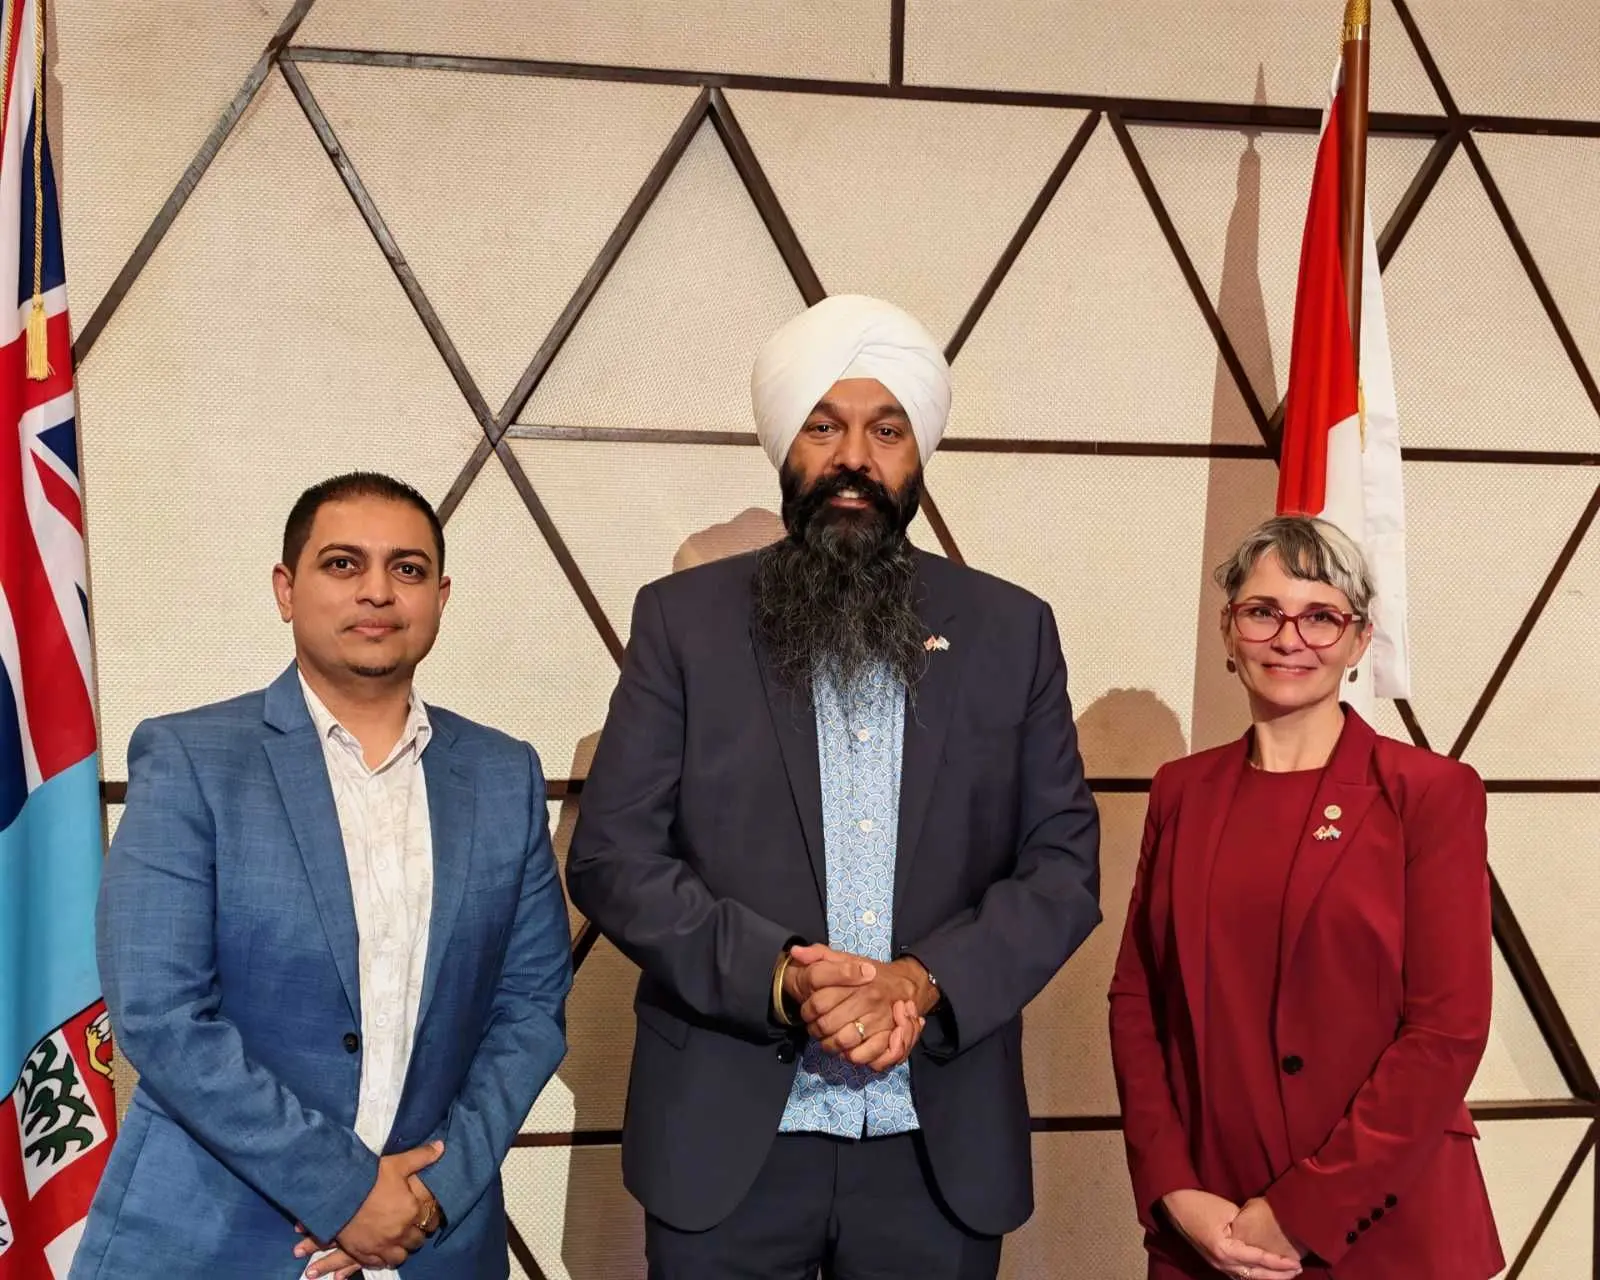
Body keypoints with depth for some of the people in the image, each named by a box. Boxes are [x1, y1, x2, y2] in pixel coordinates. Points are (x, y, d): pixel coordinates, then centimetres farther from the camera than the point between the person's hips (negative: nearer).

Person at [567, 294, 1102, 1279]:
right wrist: (779, 978, -17)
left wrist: (923, 981, -14)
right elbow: (611, 855, -4)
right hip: (727, 1135, -1)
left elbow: (1064, 863, 1)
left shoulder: (1011, 631, 4)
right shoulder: (684, 618, 0)